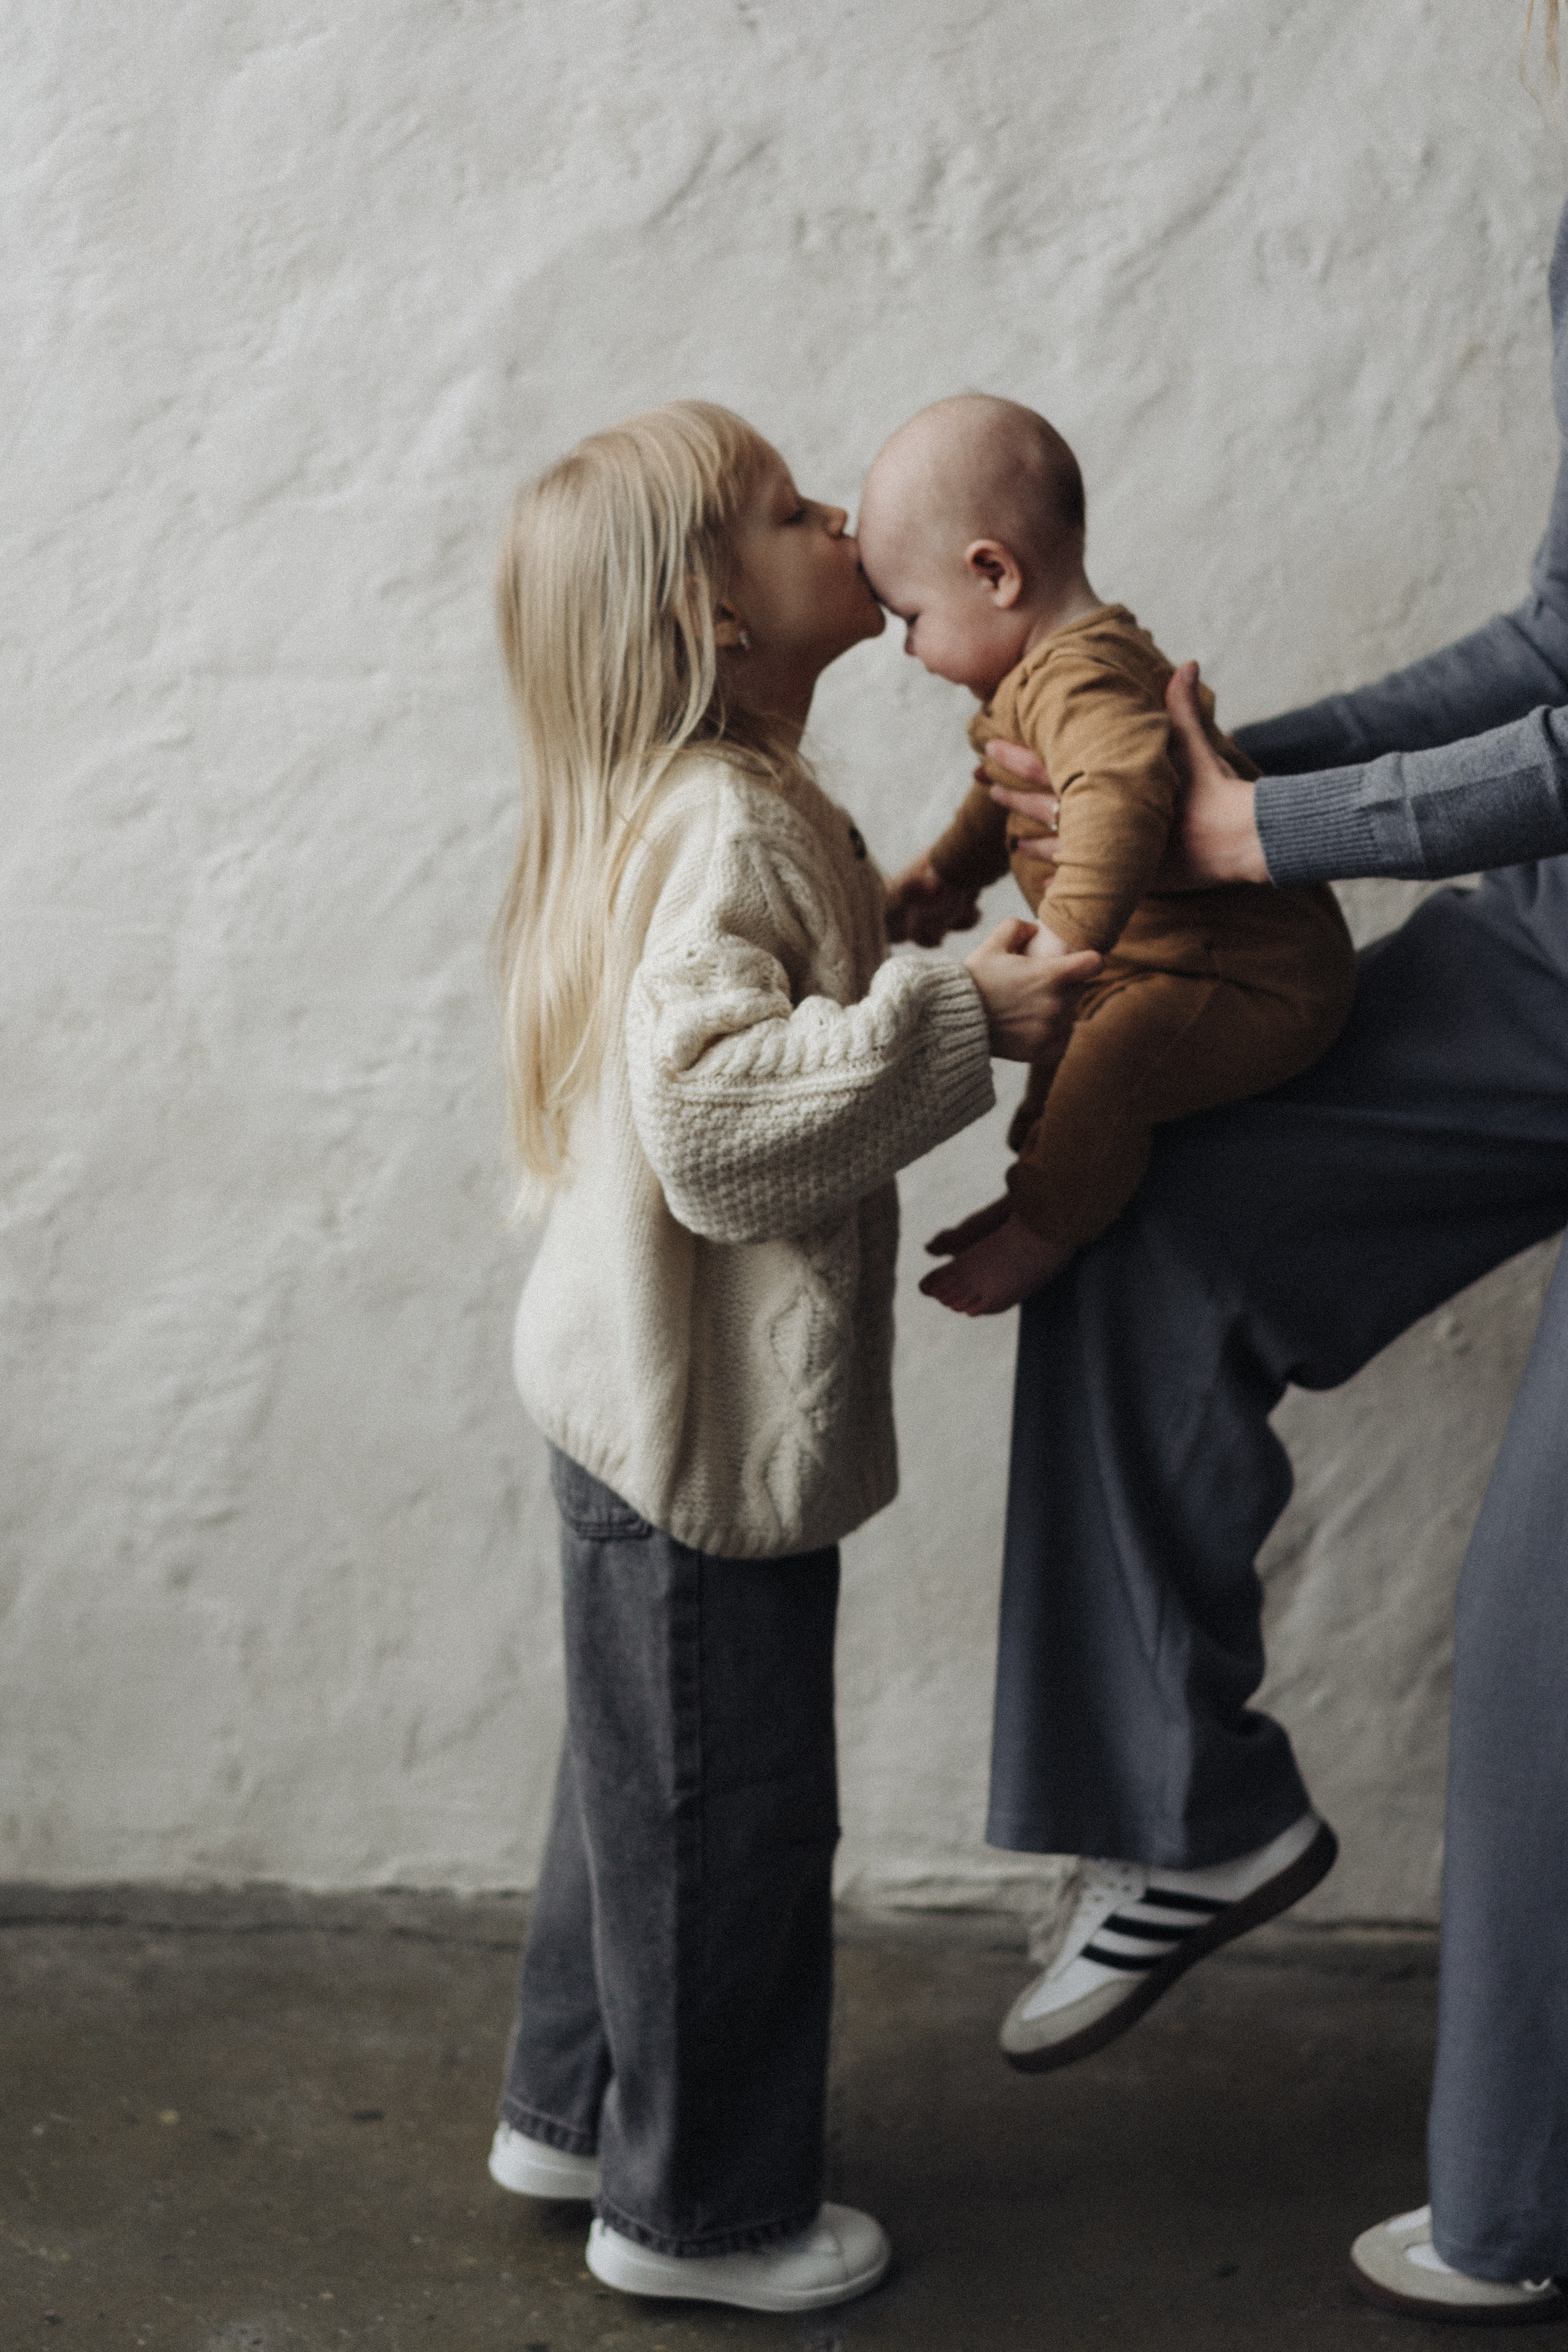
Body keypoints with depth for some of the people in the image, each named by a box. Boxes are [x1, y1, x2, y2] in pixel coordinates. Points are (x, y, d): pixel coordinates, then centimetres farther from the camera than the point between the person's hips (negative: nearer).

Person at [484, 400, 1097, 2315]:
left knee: (652, 1776, 23)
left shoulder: (727, 813, 10)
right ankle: (699, 2210, 23)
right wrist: (955, 1017, -32)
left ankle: (577, 2111, 41)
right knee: (722, 1812, 5)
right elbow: (714, 1112, -35)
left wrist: (950, 958, 13)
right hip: (704, 1423, -10)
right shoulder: (721, 832, -23)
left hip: (658, 1403, 11)